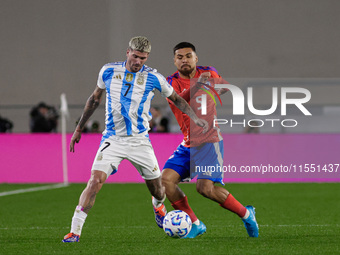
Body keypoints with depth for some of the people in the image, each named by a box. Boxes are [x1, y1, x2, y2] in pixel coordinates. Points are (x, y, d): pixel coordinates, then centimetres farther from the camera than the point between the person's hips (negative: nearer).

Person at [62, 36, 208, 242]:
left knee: (157, 188, 8)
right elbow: (95, 99, 14)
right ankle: (75, 231, -17)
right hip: (113, 138, -1)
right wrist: (79, 129, 17)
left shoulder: (153, 78, -4)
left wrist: (195, 118, -4)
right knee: (95, 181, -20)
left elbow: (176, 99, 11)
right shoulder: (109, 71, -1)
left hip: (140, 140, 1)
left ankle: (158, 206, 47)